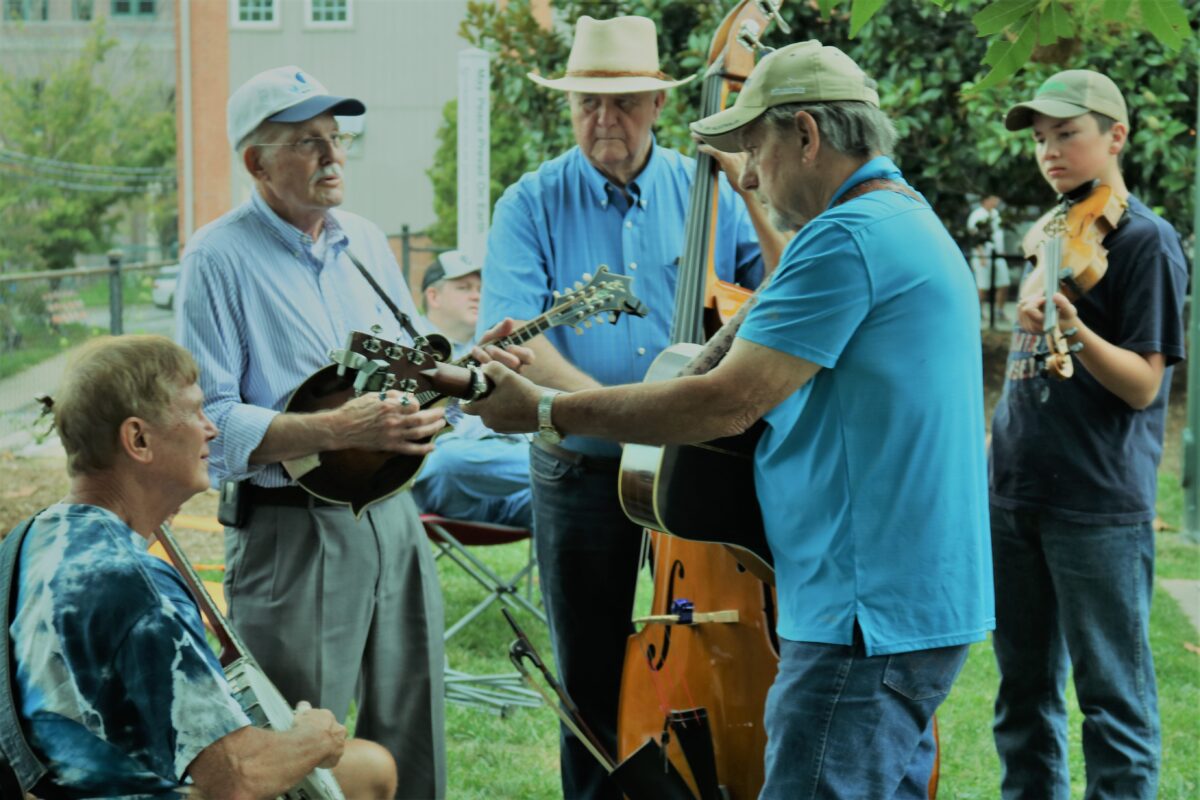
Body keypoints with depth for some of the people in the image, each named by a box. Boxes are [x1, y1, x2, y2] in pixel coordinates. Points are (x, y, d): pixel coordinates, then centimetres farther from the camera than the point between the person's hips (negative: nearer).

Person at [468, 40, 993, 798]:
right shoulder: (910, 220, 17)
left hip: (868, 616, -11)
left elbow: (727, 403, -20)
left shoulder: (848, 237, -17)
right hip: (918, 604, 11)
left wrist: (547, 411, -14)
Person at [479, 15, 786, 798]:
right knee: (594, 679, 11)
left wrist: (754, 202, -15)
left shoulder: (706, 191, 1)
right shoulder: (534, 203, -4)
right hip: (583, 474, -1)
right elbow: (510, 334, -16)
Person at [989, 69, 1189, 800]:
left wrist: (1073, 330, -30)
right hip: (1017, 494, 7)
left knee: (1112, 693, -1)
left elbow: (1142, 384, -14)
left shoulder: (1147, 240, -7)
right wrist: (1002, 442, 13)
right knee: (1025, 688, 14)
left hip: (1099, 506, -7)